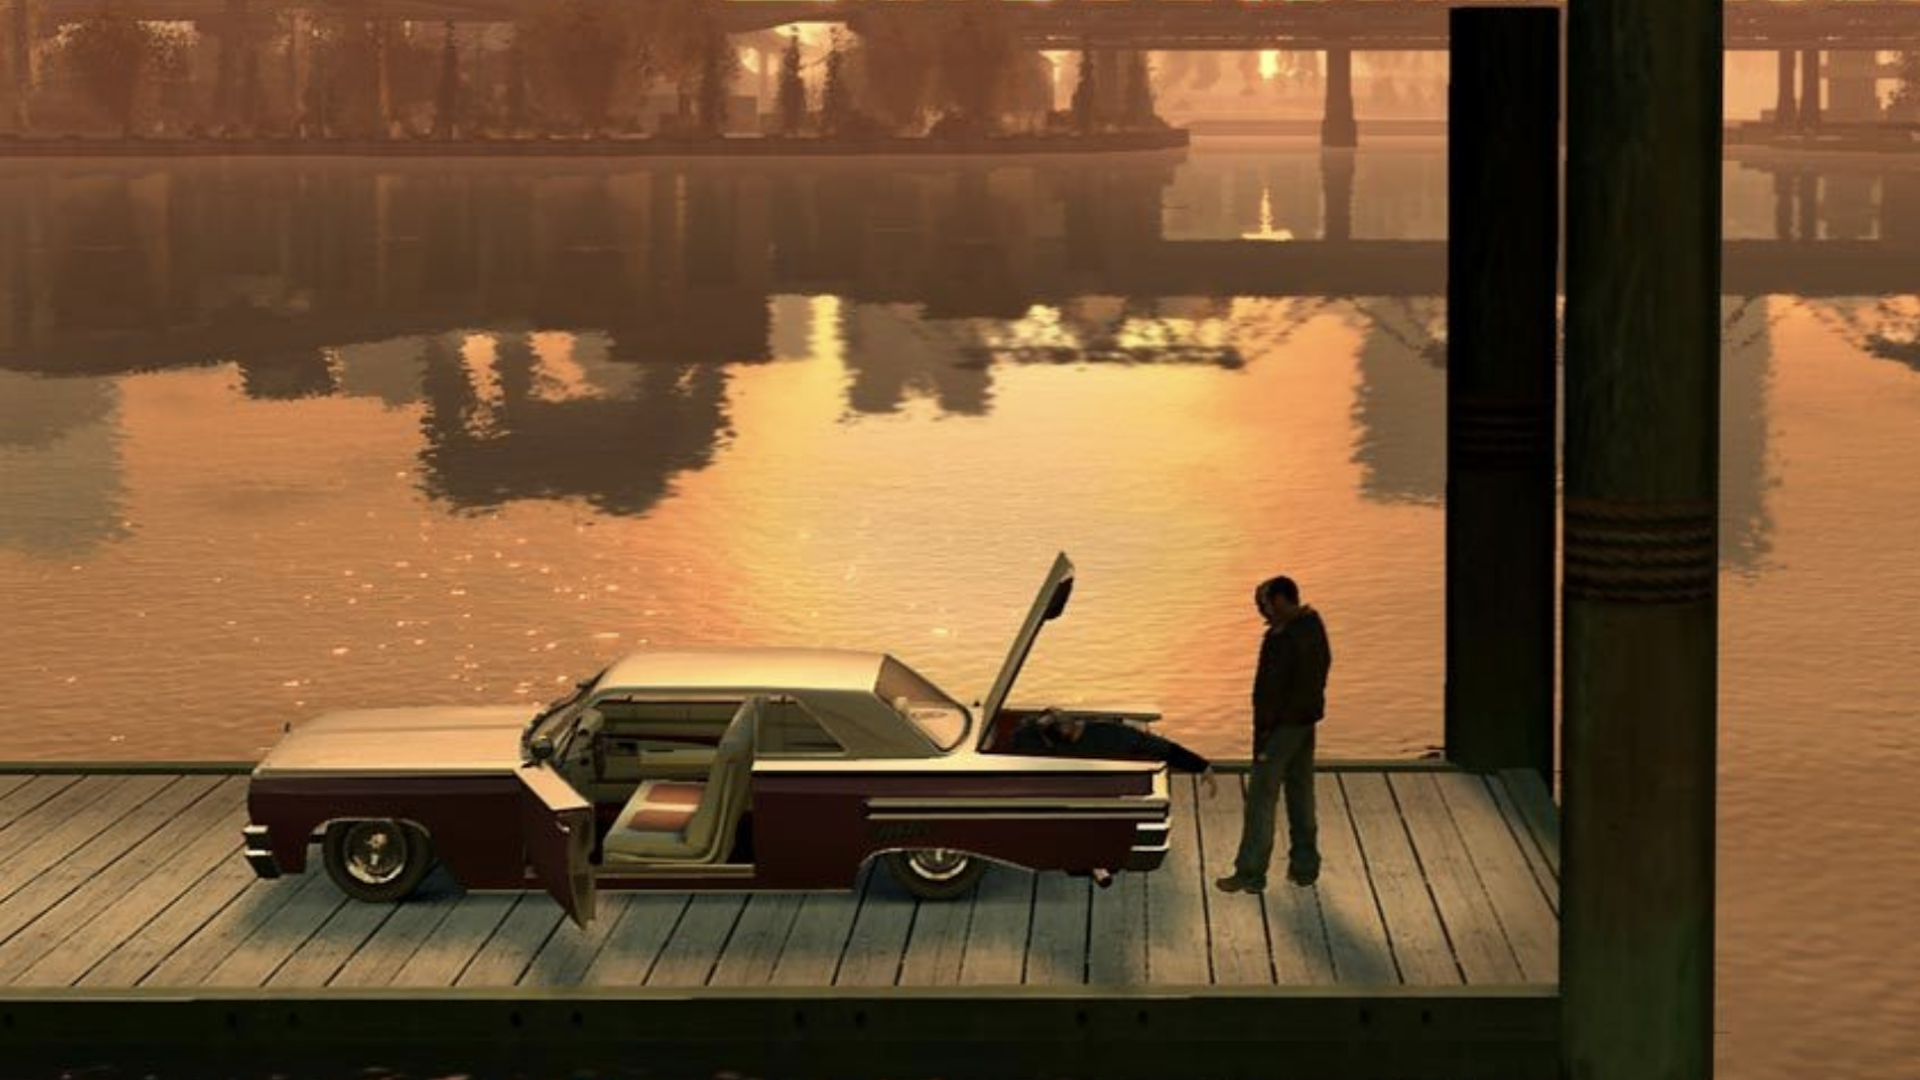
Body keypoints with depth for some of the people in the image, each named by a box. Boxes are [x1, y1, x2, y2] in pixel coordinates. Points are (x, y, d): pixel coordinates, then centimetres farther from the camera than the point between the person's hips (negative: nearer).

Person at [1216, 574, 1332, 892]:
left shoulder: (1281, 638, -21)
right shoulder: (1314, 628, 6)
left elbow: (1270, 690, -20)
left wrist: (1262, 734, -16)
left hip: (1282, 724, -9)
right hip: (1307, 721, 9)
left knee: (1261, 798, -2)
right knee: (1301, 794, 16)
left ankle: (1251, 873, 0)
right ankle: (1305, 866, 22)